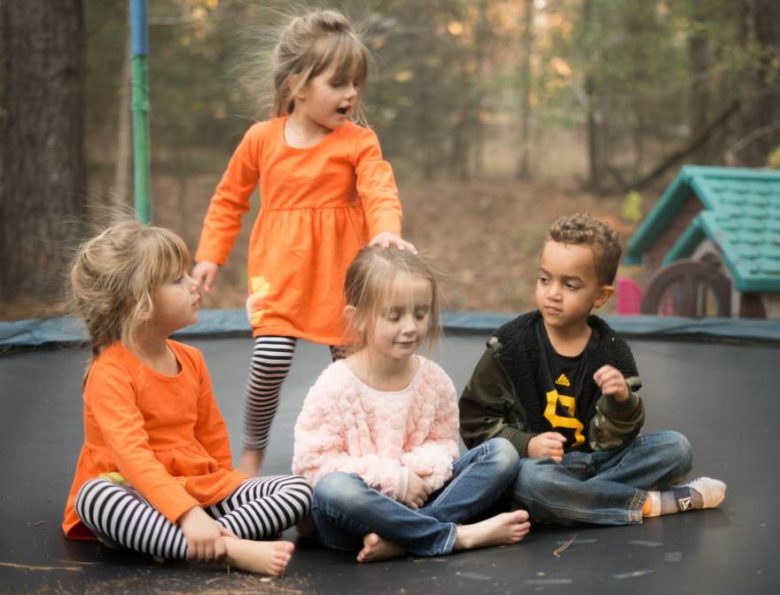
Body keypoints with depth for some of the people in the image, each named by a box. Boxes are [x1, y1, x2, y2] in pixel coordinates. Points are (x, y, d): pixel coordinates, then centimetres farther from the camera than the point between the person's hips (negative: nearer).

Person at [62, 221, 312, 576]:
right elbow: (133, 456, -29)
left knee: (299, 491, -10)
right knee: (97, 496, -40)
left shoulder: (190, 360, 8)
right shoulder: (109, 373, -16)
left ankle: (217, 536, -36)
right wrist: (188, 514, -41)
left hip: (199, 489, 7)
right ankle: (229, 550, -49)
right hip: (140, 499, -6)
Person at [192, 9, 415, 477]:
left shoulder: (358, 142, -3)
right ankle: (253, 451, 9)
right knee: (270, 361, -14)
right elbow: (229, 200, 12)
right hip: (280, 274, -1)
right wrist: (210, 256, 8)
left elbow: (380, 191, -18)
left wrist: (387, 230, -39)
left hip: (341, 275, 1)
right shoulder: (262, 139, 1)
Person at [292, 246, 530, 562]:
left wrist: (423, 470, -17)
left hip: (414, 499, 5)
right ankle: (457, 535, -26)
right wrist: (394, 479, -20)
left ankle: (400, 538, -27)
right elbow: (312, 462, -17)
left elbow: (443, 441, 9)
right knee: (334, 489, -39)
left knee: (502, 452, -8)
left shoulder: (433, 379, 1)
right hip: (360, 512, -5)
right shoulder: (336, 385, -13)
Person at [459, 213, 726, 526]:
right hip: (535, 462, -3)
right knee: (530, 479, -38)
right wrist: (526, 444, -18)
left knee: (675, 447, -10)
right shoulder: (511, 345, -5)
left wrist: (622, 403, -21)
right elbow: (475, 419, -4)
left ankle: (577, 499, -23)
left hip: (595, 462, 4)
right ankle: (650, 504, -22)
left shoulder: (611, 352, 1)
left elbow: (610, 440, 0)